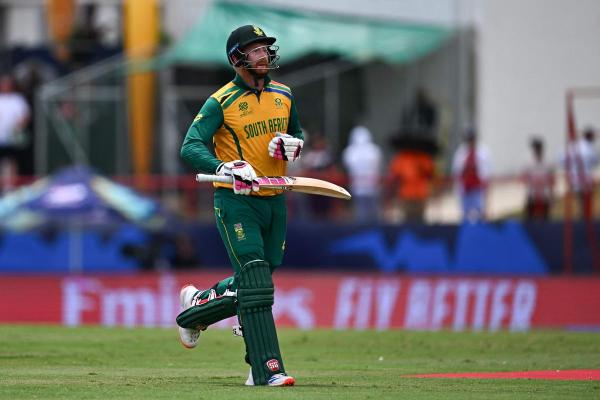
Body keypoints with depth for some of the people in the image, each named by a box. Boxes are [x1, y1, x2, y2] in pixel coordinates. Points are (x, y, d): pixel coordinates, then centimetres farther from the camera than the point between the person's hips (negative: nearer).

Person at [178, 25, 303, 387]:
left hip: (274, 200, 6)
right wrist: (226, 169, -35)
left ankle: (196, 305, 37)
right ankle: (266, 369, -16)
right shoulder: (221, 102, -10)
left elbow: (297, 132, 25)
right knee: (255, 282, -15)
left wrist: (294, 144, -1)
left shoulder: (283, 95, 9)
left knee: (257, 284, 11)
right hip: (235, 201, -6)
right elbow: (191, 147, -18)